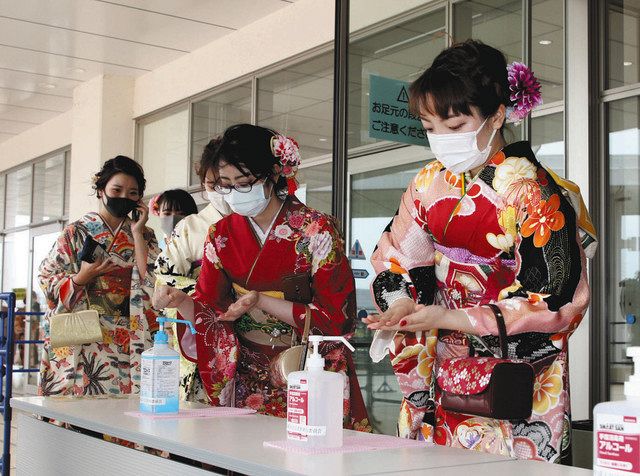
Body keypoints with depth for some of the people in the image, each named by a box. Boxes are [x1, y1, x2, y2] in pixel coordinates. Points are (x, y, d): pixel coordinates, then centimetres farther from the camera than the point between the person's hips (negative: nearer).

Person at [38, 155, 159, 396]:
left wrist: (137, 233, -3)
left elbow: (151, 282, -3)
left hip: (129, 340, 2)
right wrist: (82, 277, -13)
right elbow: (47, 280, 3)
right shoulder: (76, 233, 5)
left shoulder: (144, 236, 13)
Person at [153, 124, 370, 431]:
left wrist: (262, 301, -20)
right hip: (246, 379, 3)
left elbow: (336, 317, -13)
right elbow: (209, 311, 2)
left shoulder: (315, 230, -10)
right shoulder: (221, 235, 3)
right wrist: (179, 301, -20)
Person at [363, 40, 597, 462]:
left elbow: (553, 303, -16)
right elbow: (395, 259, 11)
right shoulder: (430, 184, 5)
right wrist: (403, 304, -13)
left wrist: (445, 318, -20)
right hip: (439, 378, 5)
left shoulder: (532, 192, -13)